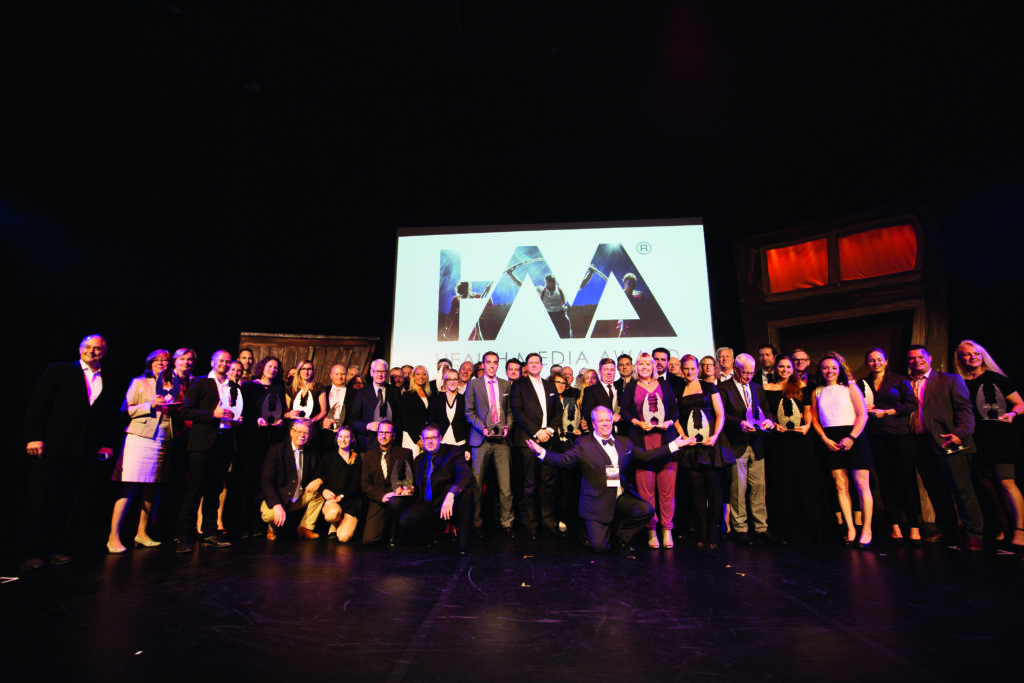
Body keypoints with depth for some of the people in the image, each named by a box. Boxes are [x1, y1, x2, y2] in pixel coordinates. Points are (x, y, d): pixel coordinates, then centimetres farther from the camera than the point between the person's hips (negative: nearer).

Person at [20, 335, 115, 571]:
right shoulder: (59, 371, 4)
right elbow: (36, 403, -2)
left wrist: (106, 443, 5)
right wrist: (34, 437, -10)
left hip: (83, 452, 3)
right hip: (53, 446, -3)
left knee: (66, 502, 7)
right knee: (40, 500, 2)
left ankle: (54, 548, 15)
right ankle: (30, 553, 11)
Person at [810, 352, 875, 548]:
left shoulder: (850, 387, 6)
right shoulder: (817, 392, 12)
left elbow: (863, 414, -1)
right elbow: (815, 419, 11)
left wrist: (851, 437, -11)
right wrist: (825, 439, -3)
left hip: (853, 437, -2)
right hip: (831, 440, 2)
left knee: (862, 484, -3)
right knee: (840, 485, 1)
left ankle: (866, 530, 5)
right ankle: (850, 529, 7)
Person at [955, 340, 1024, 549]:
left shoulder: (995, 378, 1)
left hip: (999, 436, -3)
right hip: (976, 440, 4)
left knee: (1005, 481, -10)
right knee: (987, 483, 6)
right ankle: (1005, 527, 17)